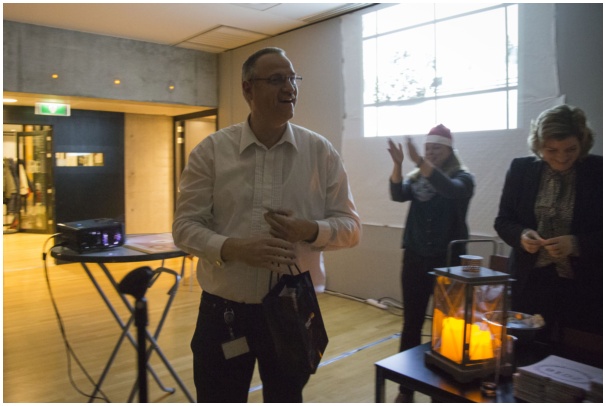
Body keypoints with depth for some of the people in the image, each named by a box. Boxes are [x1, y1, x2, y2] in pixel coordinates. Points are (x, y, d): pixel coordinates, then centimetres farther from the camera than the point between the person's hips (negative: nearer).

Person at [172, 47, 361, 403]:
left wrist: (311, 231, -20)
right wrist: (232, 248, -23)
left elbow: (350, 226, 1)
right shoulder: (211, 150, -4)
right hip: (224, 309, 0)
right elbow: (185, 225, -4)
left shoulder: (321, 152, -2)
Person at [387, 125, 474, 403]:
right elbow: (398, 195, -12)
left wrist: (421, 162, -36)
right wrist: (398, 163, -26)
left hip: (448, 260, -3)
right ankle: (406, 387, 20)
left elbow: (451, 190, -26)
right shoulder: (416, 177, 7)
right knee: (411, 323, 8)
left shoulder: (462, 177, -3)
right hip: (415, 259, 3)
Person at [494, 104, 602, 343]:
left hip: (584, 287, -1)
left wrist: (577, 244, -21)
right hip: (530, 281, 1)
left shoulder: (598, 172, -5)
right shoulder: (521, 169, -1)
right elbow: (503, 221, 6)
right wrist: (521, 234, -15)